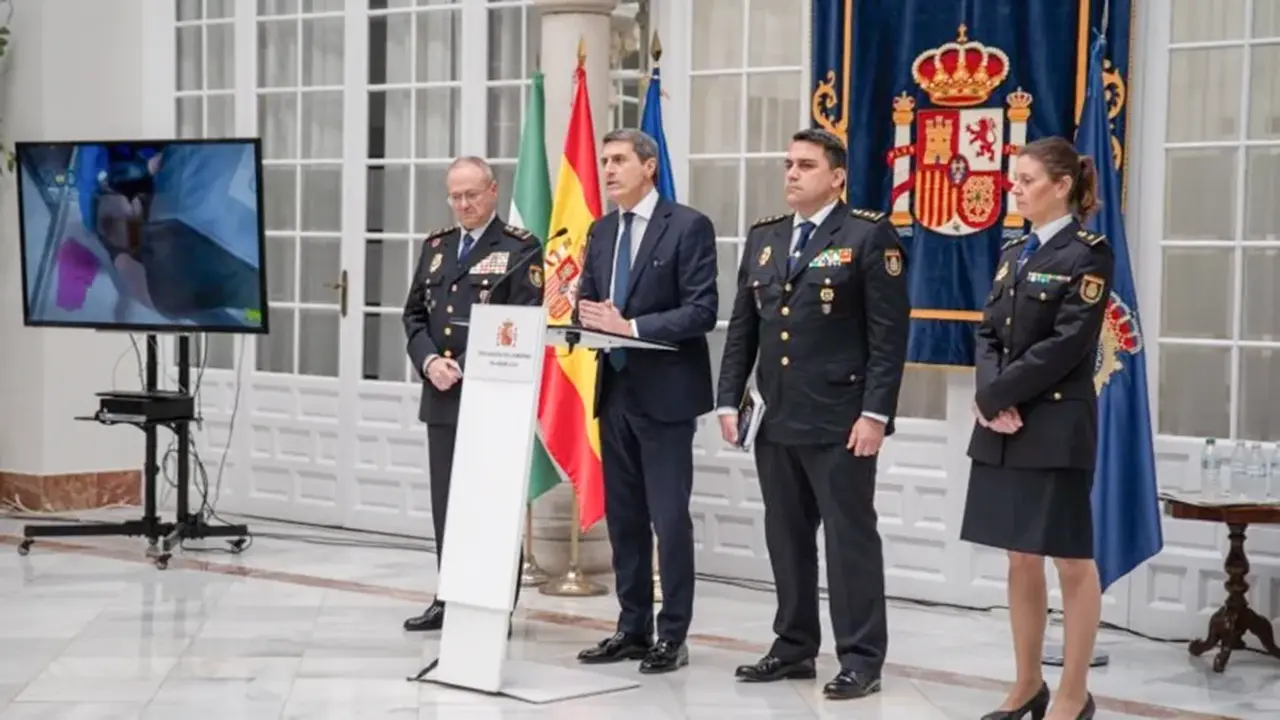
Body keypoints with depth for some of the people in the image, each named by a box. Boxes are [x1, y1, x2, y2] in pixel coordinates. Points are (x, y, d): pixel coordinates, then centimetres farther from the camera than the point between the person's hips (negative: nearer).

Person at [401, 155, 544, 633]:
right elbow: (415, 313, 14)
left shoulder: (520, 248, -4)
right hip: (441, 396, 6)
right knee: (445, 502, 10)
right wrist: (429, 361, -5)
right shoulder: (435, 246, 15)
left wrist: (465, 368, -18)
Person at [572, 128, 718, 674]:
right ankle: (632, 628, 19)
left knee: (669, 517, -4)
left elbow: (702, 311, -14)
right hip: (615, 389, 7)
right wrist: (590, 320, -9)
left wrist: (631, 326, -21)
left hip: (664, 393, -7)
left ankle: (672, 636, 3)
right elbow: (587, 303, 16)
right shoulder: (601, 231, 14)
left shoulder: (688, 226, -7)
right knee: (623, 516, 11)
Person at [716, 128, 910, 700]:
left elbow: (889, 334, -10)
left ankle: (861, 659, 6)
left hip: (840, 422, -6)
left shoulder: (869, 236, -5)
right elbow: (742, 328, 15)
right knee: (786, 538, 11)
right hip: (777, 421, 6)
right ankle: (794, 647, 21)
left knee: (850, 538, -1)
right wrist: (729, 401, 8)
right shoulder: (763, 238, 14)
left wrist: (875, 413, -15)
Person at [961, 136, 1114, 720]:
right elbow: (987, 333, 9)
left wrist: (996, 394, -13)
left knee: (1071, 562, 1)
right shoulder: (1013, 253, 14)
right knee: (1021, 560, 12)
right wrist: (991, 397, -9)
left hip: (1057, 427, -7)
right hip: (1002, 428, 7)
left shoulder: (1088, 254, -8)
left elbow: (1067, 345, -15)